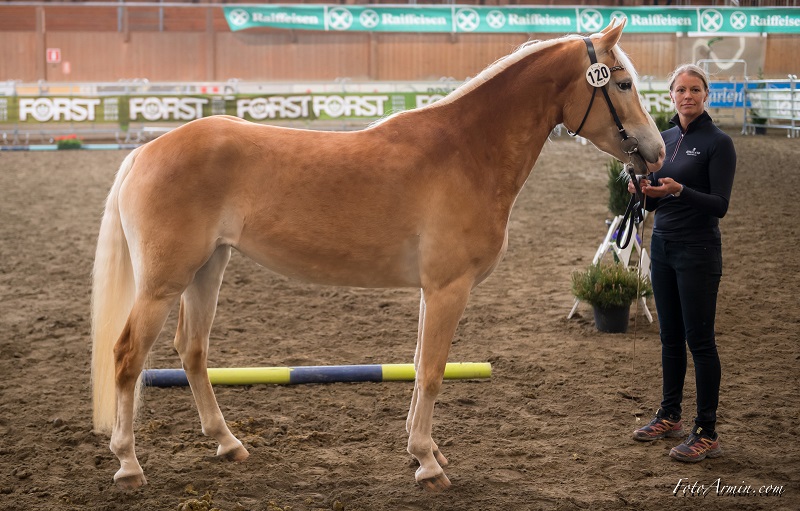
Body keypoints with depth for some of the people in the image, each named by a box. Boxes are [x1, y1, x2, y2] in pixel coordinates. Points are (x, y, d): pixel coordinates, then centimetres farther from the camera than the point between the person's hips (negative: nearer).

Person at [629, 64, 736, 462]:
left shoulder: (718, 142, -10)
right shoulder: (664, 139, 10)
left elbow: (720, 205, -16)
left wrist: (679, 190, -30)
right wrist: (645, 190, -9)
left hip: (698, 250, -7)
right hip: (662, 246, 7)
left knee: (699, 339, -4)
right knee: (670, 336, 15)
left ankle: (707, 434, 1)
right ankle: (670, 416, 28)